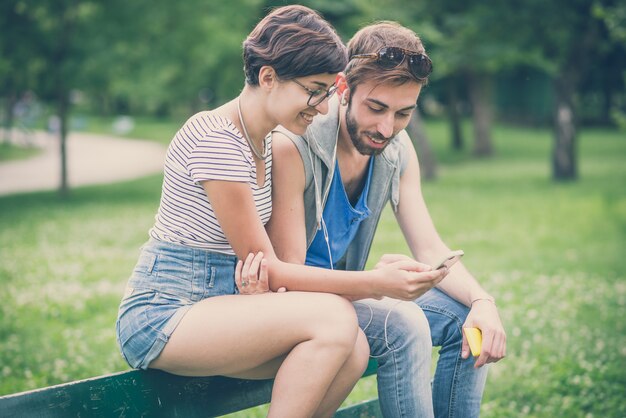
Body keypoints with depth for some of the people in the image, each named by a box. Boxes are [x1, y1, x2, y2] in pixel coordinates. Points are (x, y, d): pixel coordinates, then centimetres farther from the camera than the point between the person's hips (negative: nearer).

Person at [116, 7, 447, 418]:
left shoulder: (264, 144, 11)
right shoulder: (216, 140, -18)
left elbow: (261, 256, 10)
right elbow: (266, 267, -16)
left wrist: (262, 283, -15)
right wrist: (379, 281, -17)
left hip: (209, 306, 8)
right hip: (160, 318, -8)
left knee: (354, 348, -14)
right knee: (334, 316, -25)